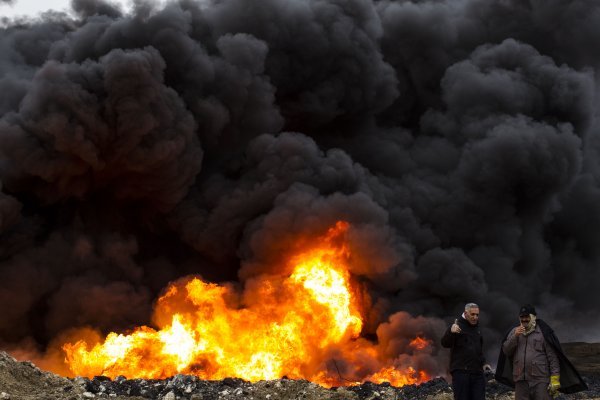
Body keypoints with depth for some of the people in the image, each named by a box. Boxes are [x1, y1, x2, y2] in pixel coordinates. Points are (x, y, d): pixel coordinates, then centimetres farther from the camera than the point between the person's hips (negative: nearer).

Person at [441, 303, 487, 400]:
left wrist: (482, 361, 18)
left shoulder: (477, 329, 18)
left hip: (477, 372, 7)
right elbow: (445, 343, -19)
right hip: (461, 372, -6)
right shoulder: (457, 326, -4)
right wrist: (451, 332, -38)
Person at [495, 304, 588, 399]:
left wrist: (555, 380, -10)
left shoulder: (543, 333, 1)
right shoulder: (514, 332, 14)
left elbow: (553, 358, -3)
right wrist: (515, 336, -9)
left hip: (541, 381, -4)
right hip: (521, 382, 4)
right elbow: (506, 351, 6)